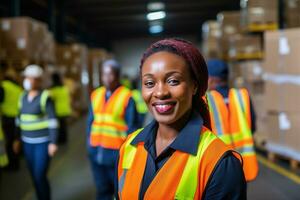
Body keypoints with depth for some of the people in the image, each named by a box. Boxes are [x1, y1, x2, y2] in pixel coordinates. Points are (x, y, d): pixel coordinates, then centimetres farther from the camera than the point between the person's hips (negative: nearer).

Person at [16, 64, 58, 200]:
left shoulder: (45, 97, -12)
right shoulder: (24, 97, 7)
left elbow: (52, 121, -15)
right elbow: (20, 119, 14)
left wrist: (53, 143, -21)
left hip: (43, 142, -6)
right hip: (27, 142, 6)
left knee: (40, 176, -7)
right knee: (35, 177, 10)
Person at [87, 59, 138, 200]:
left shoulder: (127, 97, -8)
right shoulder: (96, 94, 9)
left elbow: (131, 126, -8)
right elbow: (91, 121, 13)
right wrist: (89, 143, 8)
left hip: (117, 152, -5)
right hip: (97, 151, 5)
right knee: (102, 189, 14)